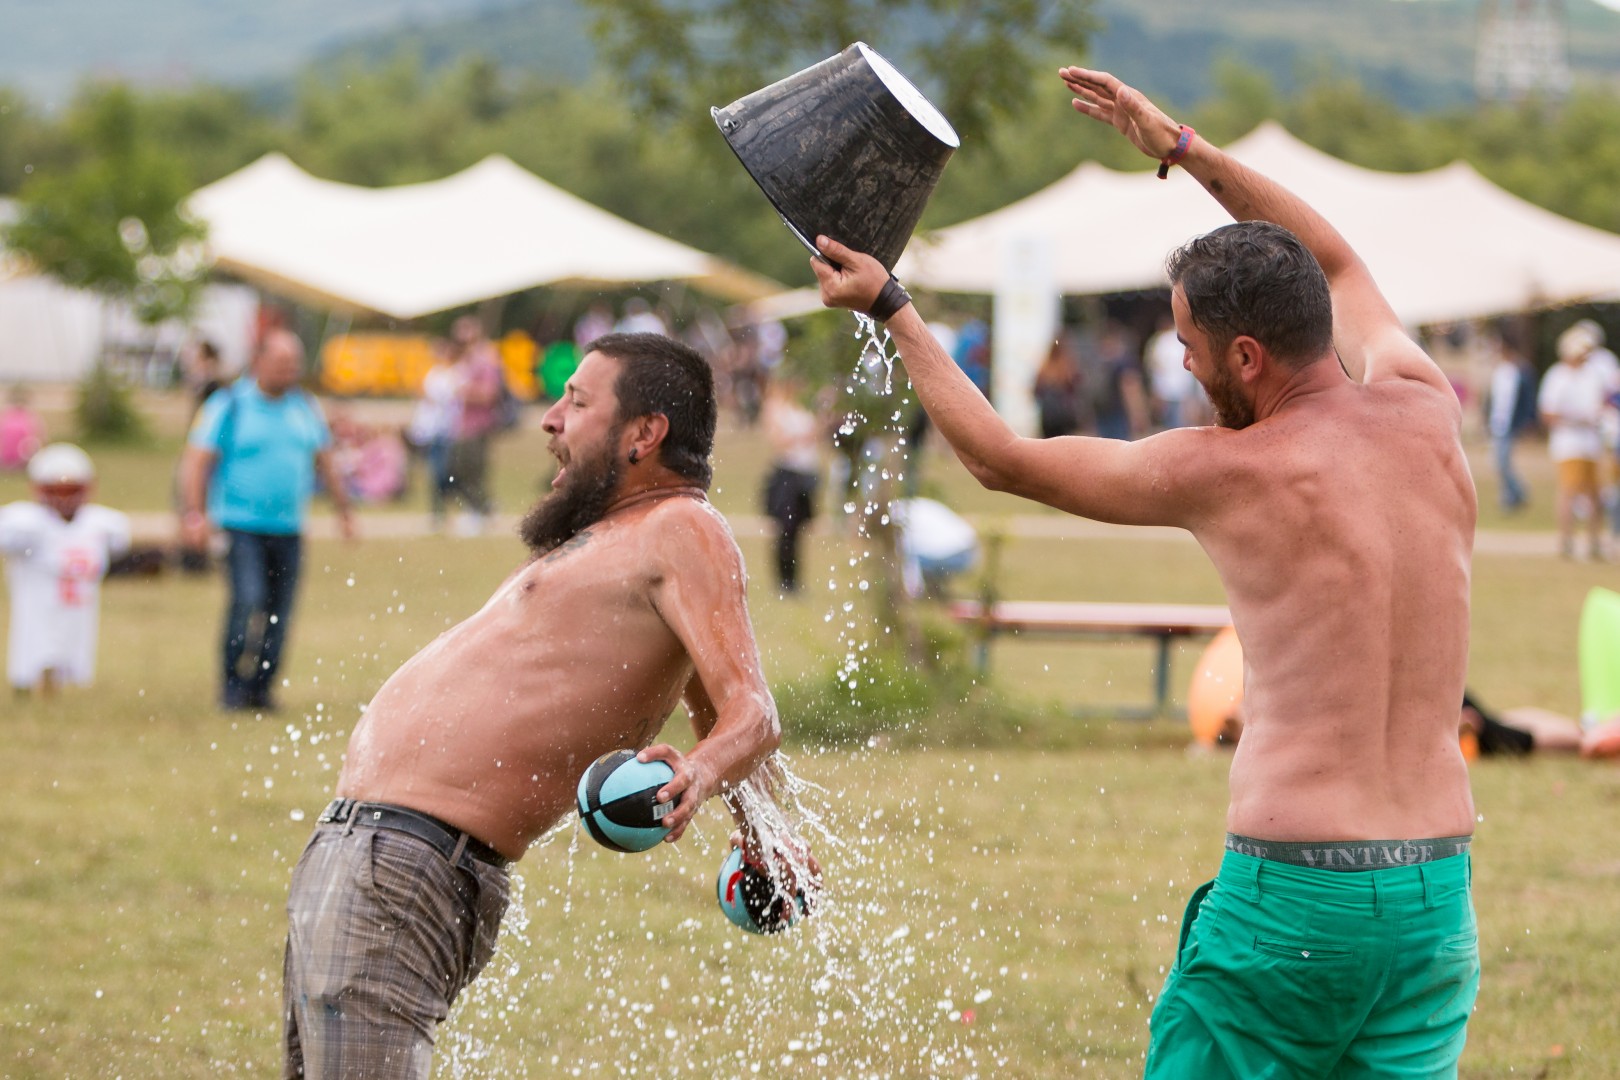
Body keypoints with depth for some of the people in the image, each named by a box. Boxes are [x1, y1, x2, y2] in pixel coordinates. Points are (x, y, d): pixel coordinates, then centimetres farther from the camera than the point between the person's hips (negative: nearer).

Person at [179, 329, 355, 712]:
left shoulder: (305, 408, 12)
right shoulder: (229, 405, -3)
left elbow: (325, 462, 25)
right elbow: (196, 461, -5)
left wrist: (343, 511, 24)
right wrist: (194, 515, -15)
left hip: (289, 529, 5)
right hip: (241, 525, -5)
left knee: (279, 614, 3)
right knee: (249, 599, -19)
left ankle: (261, 687, 15)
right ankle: (233, 684, -6)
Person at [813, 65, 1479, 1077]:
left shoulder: (1224, 473, -8)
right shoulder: (1427, 413, 6)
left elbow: (1001, 457, 7)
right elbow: (1336, 265, 28)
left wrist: (892, 308, 18)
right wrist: (1183, 147, 32)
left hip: (1296, 889, -5)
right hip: (1441, 893, 5)